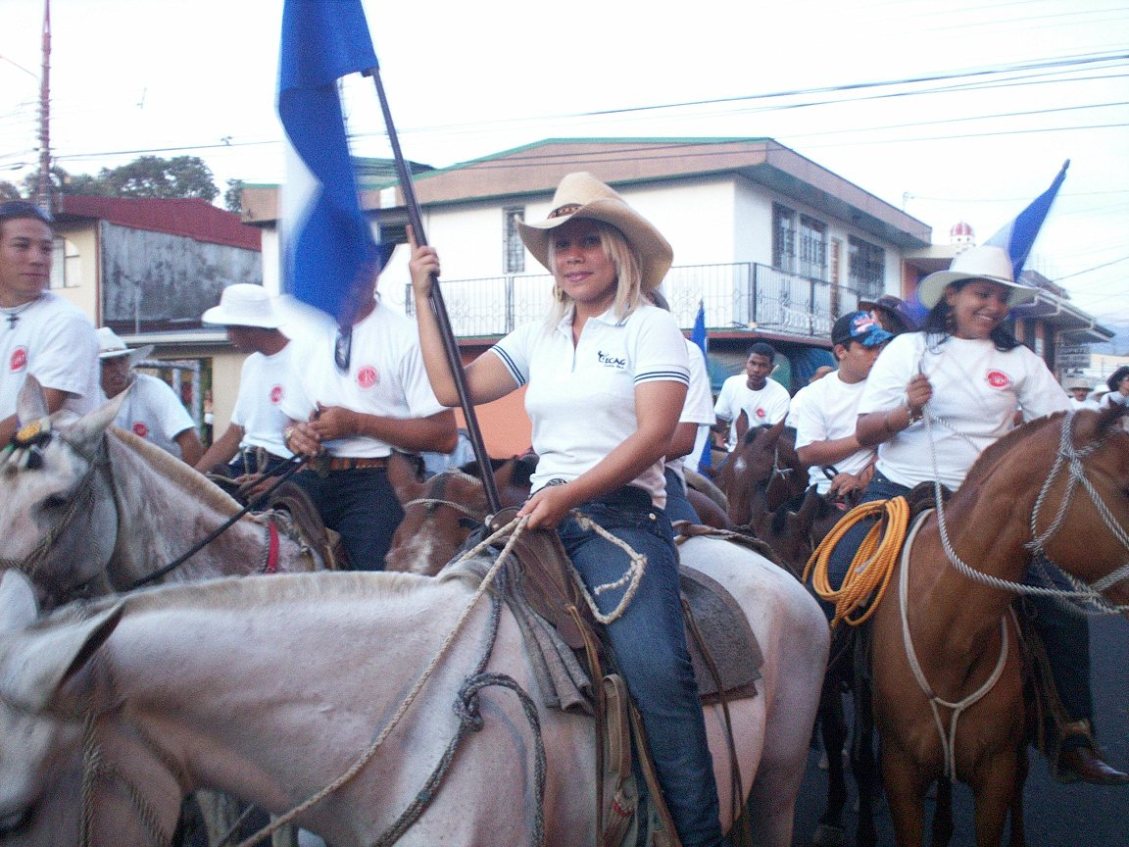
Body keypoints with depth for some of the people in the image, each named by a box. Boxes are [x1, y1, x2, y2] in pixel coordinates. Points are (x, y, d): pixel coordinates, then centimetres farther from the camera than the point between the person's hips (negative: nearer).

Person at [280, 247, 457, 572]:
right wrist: (294, 434, 1)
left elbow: (443, 436, -10)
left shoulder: (405, 337, -5)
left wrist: (357, 423, -13)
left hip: (374, 483, -5)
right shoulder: (308, 342, 16)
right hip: (311, 481, 5)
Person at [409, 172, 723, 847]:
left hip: (623, 512, -5)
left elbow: (652, 436, -10)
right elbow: (454, 388, 12)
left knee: (658, 670, -26)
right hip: (544, 513, 6)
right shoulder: (538, 338, 19)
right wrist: (423, 297, 11)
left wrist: (568, 496, -22)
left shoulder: (652, 327, 3)